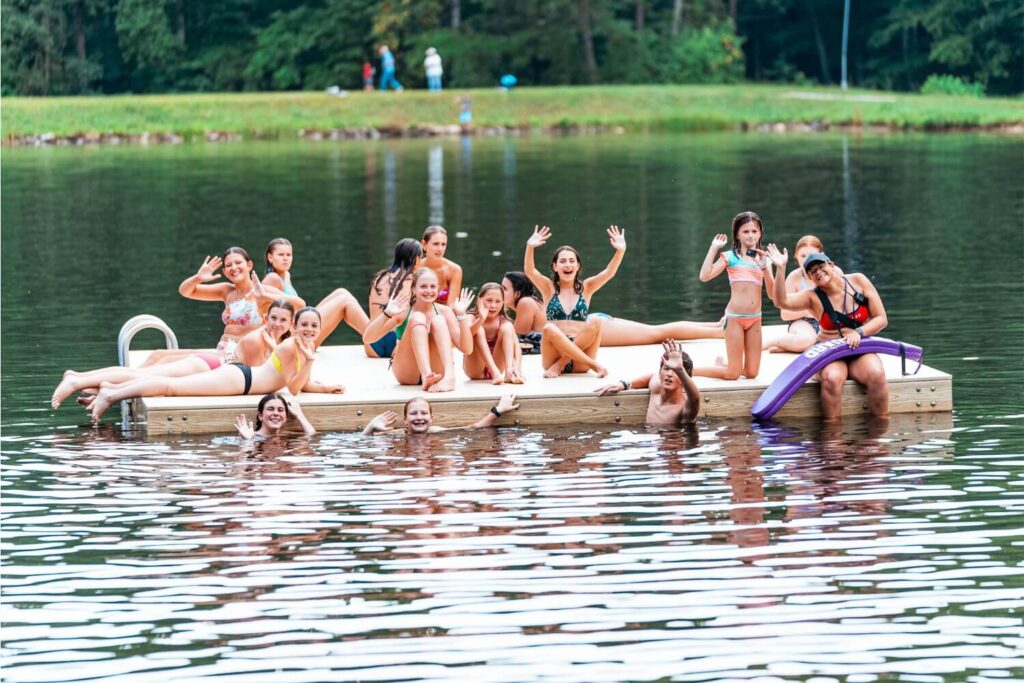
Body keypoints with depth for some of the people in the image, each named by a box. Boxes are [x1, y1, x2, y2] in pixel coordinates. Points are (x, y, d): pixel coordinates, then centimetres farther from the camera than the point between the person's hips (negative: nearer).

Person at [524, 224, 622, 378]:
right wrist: (530, 247, -25)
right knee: (549, 329, -31)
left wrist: (620, 251, -20)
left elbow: (608, 273, -2)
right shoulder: (549, 288, 10)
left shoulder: (585, 288, 13)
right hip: (553, 354, -1)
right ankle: (594, 365, -27)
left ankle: (560, 365, -21)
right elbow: (529, 271, -7)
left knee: (595, 321, -24)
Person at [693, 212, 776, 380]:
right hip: (735, 317, -4)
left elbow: (772, 294, 0)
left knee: (751, 373, 3)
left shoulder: (763, 259, 11)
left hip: (755, 319, 4)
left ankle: (724, 363, 31)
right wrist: (714, 248, -9)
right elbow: (705, 276, -15)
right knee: (732, 374, -6)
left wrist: (764, 267, -11)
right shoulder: (730, 257, 0)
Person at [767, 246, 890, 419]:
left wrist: (859, 332, -16)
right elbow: (782, 301, -20)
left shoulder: (858, 281, 0)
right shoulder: (813, 297, -2)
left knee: (876, 374, -32)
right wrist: (780, 269, -28)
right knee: (832, 378, -35)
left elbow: (881, 319, 0)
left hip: (861, 351, 1)